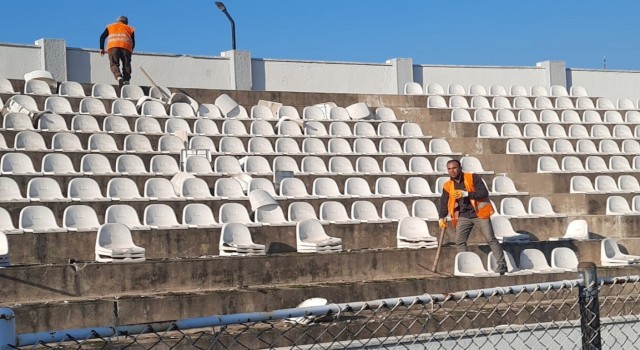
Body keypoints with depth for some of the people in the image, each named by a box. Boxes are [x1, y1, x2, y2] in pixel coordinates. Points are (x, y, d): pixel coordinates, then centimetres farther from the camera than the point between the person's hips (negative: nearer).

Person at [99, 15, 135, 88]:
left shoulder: (110, 26, 32)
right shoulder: (130, 28, 30)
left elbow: (102, 37, 19)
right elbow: (133, 42, 19)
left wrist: (101, 48, 21)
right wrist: (130, 51, 30)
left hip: (113, 46, 0)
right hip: (126, 46, 0)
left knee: (114, 64, -5)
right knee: (126, 65, 6)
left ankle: (119, 77, -31)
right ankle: (126, 80, -12)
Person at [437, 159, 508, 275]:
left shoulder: (473, 178, -10)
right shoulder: (448, 186, 3)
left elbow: (484, 193, -19)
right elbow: (443, 203, 7)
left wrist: (466, 194, -29)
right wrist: (442, 217, -8)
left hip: (479, 213, -4)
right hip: (463, 216, 4)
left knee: (491, 238, -5)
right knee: (459, 242, -2)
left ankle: (501, 264, 1)